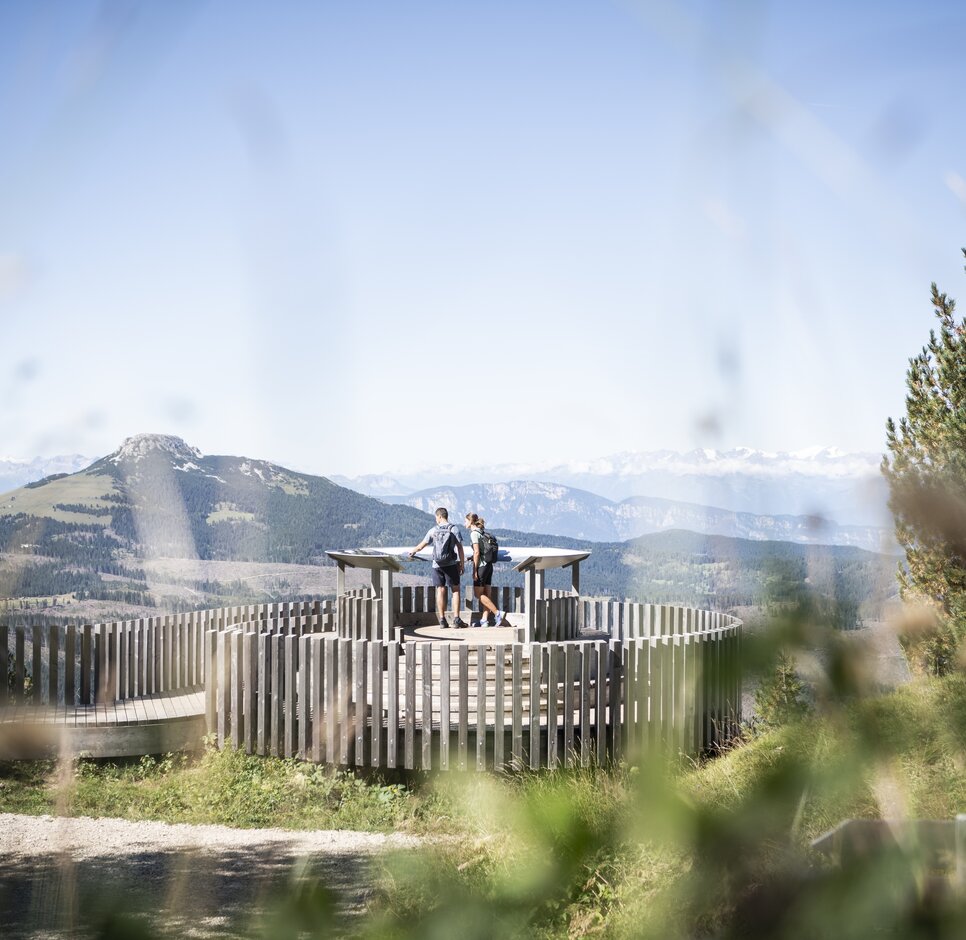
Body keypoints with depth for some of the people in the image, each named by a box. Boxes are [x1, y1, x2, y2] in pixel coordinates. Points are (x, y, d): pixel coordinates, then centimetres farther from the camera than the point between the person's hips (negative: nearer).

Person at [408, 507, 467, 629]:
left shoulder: (433, 530, 3)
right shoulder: (454, 529, -2)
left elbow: (422, 545, 11)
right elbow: (460, 548, -6)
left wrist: (413, 552, 31)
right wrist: (462, 564, 0)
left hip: (437, 565, 2)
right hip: (451, 564, -2)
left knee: (440, 591, 6)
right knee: (455, 590, 4)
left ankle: (442, 620, 4)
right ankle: (456, 619, -5)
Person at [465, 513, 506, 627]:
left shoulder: (474, 533, -11)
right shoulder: (482, 532, 14)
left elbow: (477, 552, -17)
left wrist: (475, 570, -15)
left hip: (481, 566, -9)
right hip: (489, 565, 9)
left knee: (479, 594, -4)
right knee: (485, 594, 6)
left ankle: (498, 613, -13)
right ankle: (484, 620, 6)